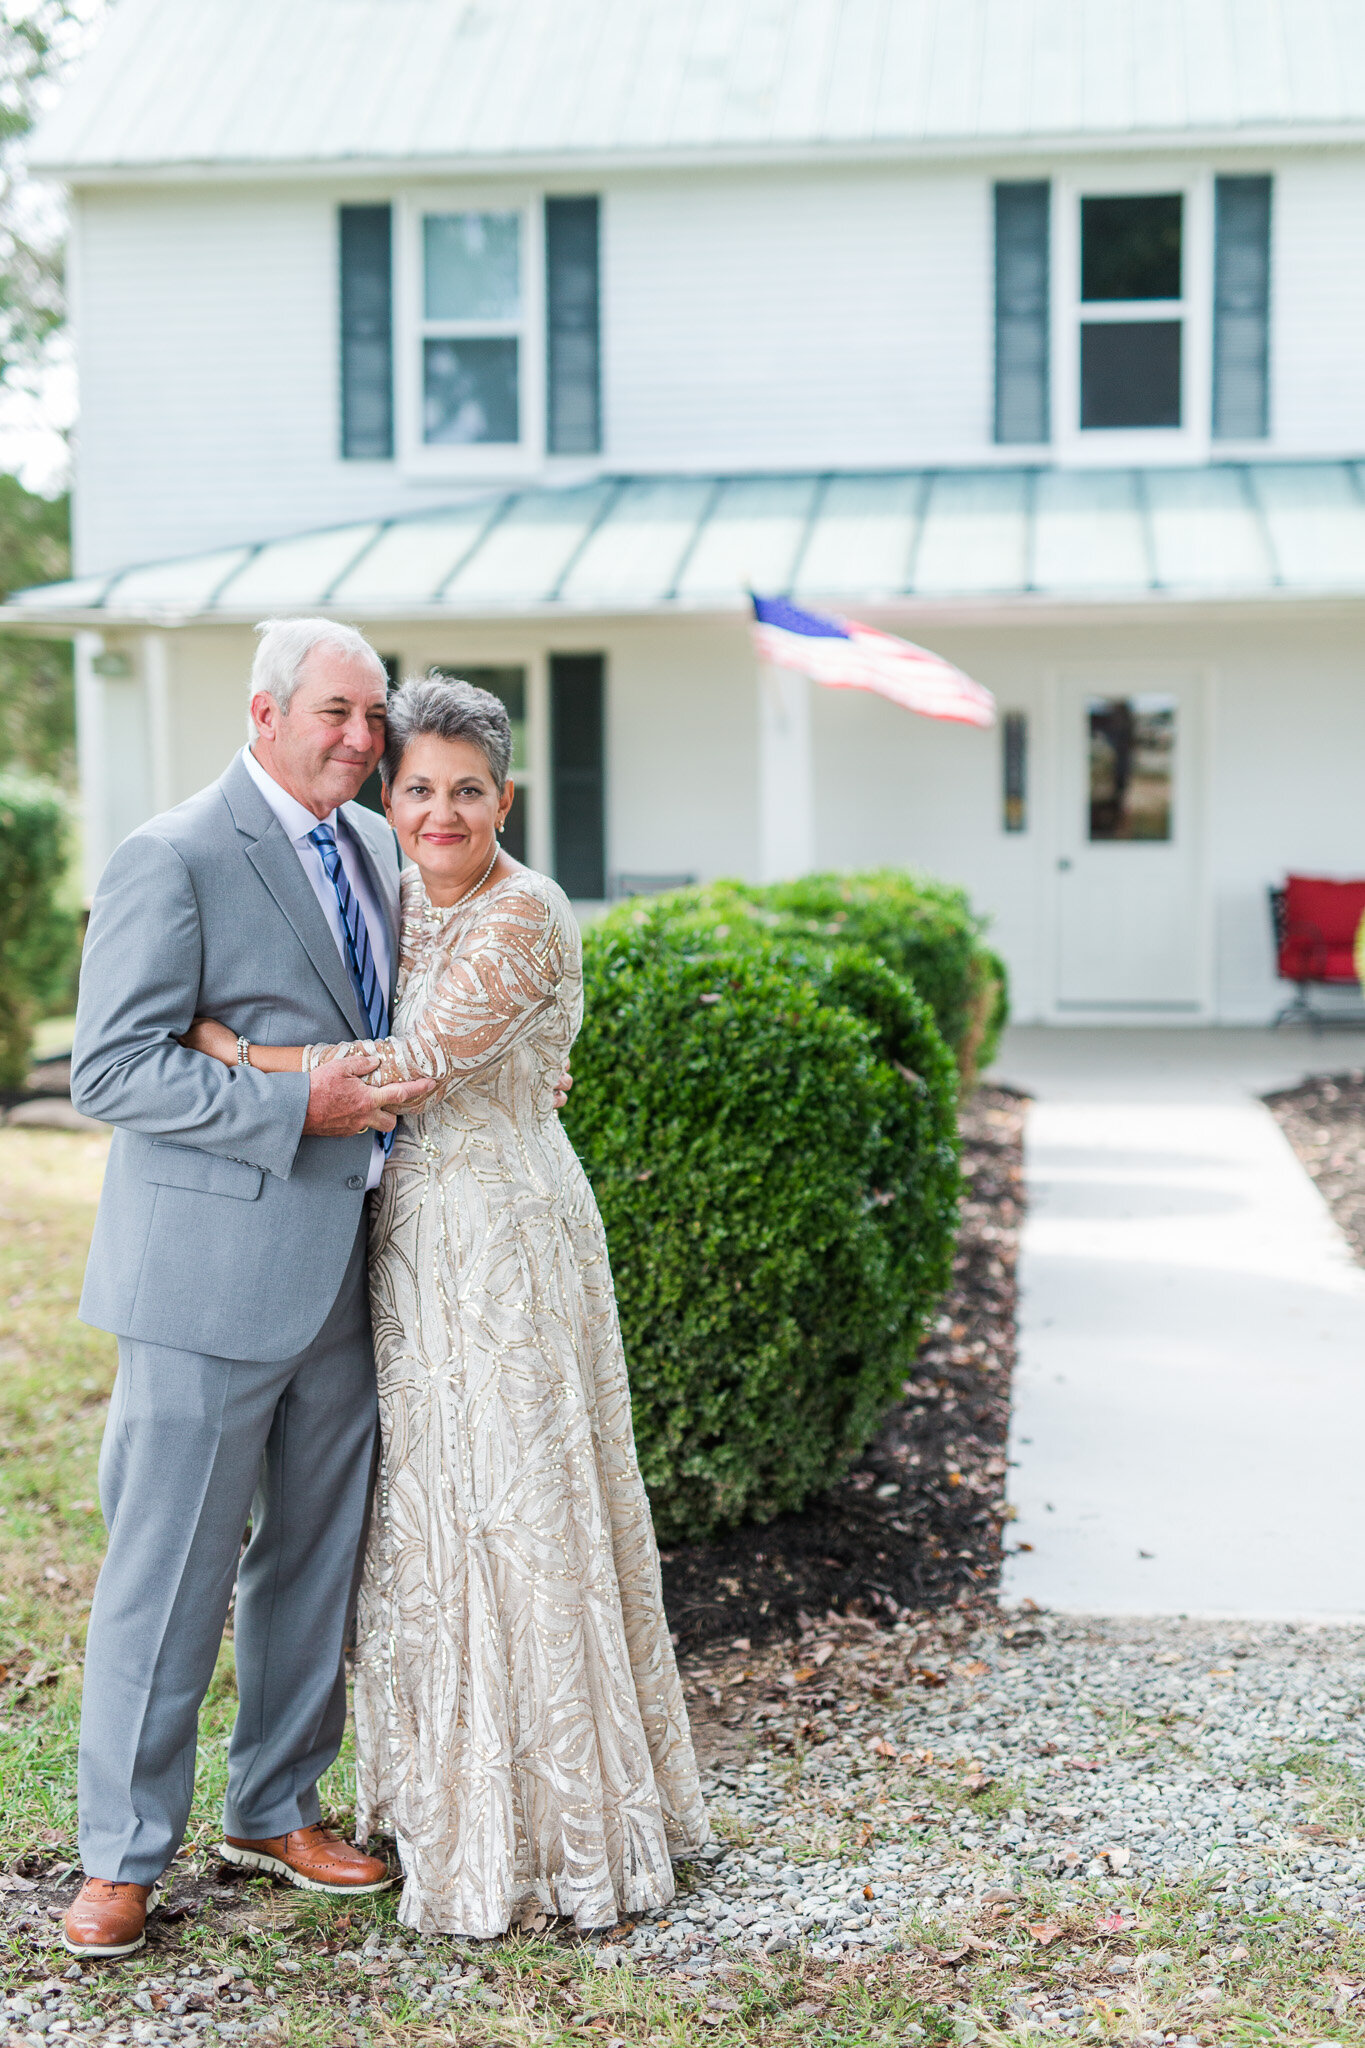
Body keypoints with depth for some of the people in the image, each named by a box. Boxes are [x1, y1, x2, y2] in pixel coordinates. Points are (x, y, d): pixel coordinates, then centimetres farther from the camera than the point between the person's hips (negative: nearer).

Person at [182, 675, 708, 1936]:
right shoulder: (403, 902, 9)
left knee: (517, 1507, 0)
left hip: (505, 1238, -8)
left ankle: (558, 1819, 14)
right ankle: (455, 1792, 30)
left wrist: (233, 1050, -21)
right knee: (427, 1509, 14)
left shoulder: (524, 917, -17)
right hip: (413, 1235, 8)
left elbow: (417, 1064, -25)